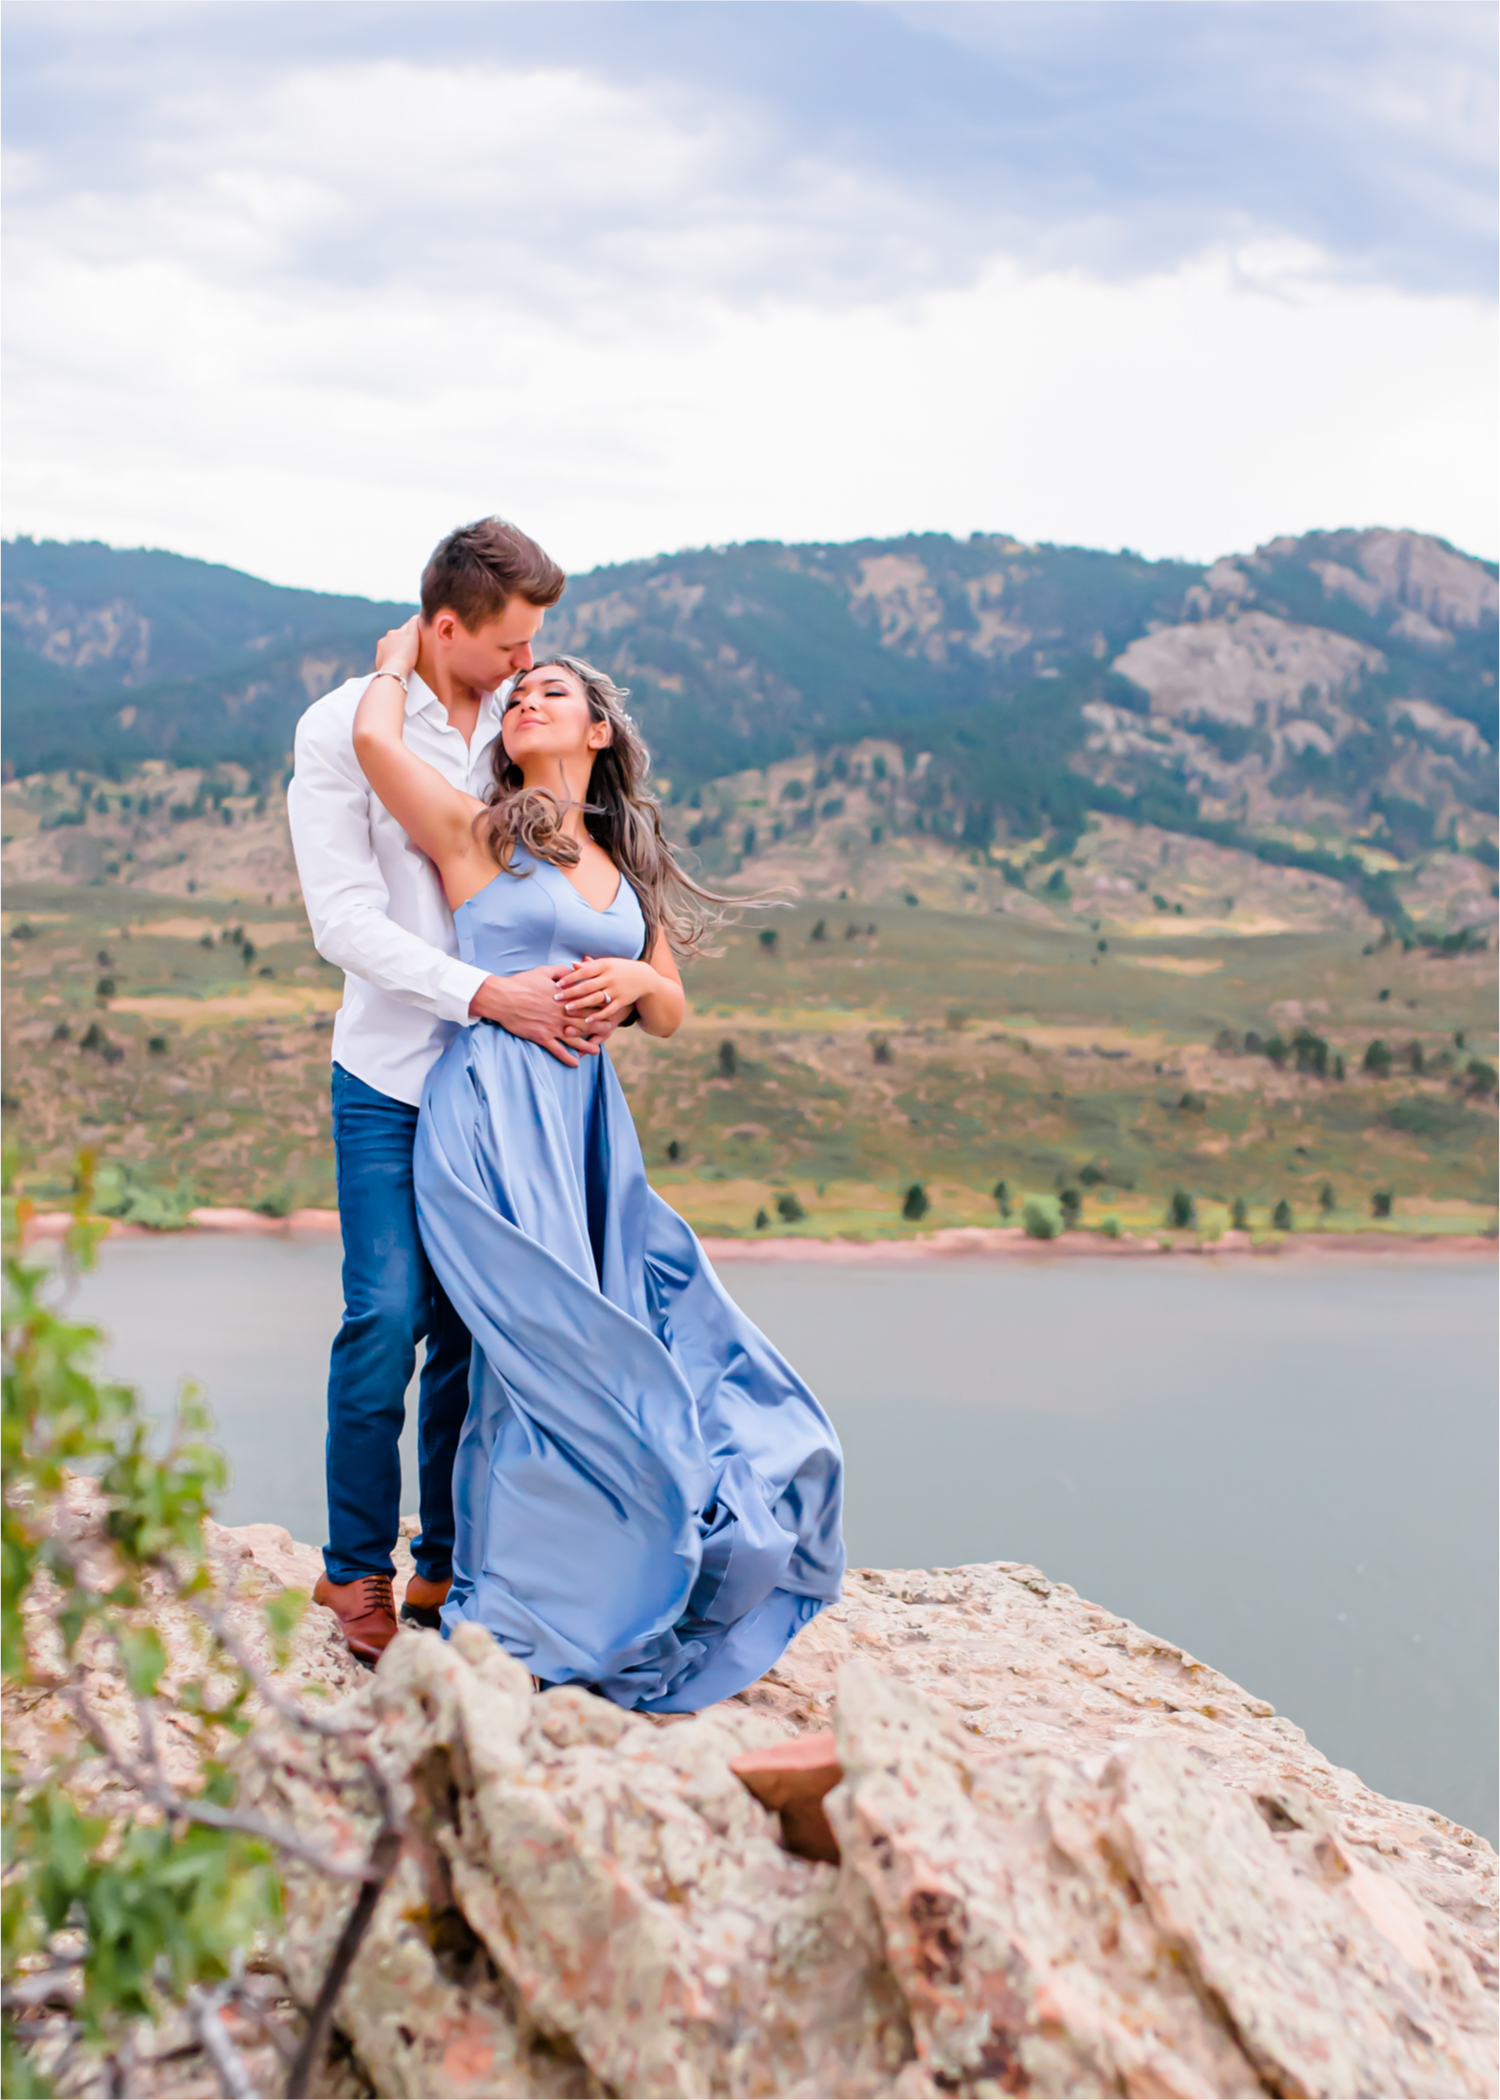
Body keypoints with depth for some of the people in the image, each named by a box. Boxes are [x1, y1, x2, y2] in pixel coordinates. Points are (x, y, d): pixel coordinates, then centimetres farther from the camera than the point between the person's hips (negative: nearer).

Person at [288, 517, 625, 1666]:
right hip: (394, 1076, -4)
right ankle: (357, 1570, 7)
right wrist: (486, 995, -21)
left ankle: (449, 1566, 17)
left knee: (475, 1326, 5)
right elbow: (345, 919, -12)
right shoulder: (342, 729, -5)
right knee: (390, 1314, -10)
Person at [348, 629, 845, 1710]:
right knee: (552, 1353, -10)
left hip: (591, 1123, 6)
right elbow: (377, 738, -14)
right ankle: (519, 1618, 3)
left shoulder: (627, 861, 19)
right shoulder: (475, 829, 3)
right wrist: (402, 656, 7)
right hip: (493, 1114, -6)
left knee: (622, 1350, 2)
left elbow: (673, 1014, 22)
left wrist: (636, 978, -2)